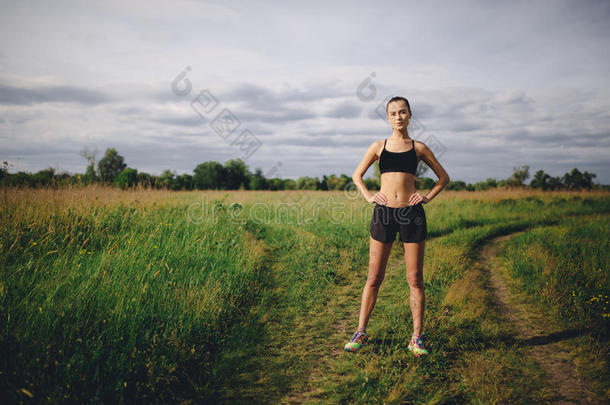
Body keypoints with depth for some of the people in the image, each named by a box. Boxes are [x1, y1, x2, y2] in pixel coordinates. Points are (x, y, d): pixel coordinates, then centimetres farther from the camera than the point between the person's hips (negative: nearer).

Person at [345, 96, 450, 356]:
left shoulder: (418, 148, 8)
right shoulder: (378, 146, 9)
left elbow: (443, 177, 17)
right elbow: (357, 175, 18)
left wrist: (428, 197, 3)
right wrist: (369, 197, 3)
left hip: (412, 215, 0)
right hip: (383, 214, 0)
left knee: (415, 279, 4)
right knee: (374, 278, 5)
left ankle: (416, 338, 16)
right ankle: (361, 332, 17)